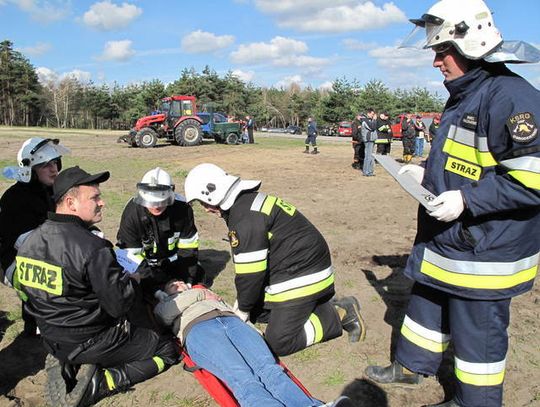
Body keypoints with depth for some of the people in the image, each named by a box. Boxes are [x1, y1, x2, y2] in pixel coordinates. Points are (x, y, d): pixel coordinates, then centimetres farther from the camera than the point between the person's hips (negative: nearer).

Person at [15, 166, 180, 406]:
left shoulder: (30, 240, -3)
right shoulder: (93, 248, -27)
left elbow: (22, 287, 10)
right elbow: (120, 305, -24)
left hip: (51, 341, 8)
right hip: (91, 342, -7)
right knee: (169, 348, 5)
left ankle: (67, 366, 10)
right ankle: (100, 383, -7)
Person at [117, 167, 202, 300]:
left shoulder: (182, 208, -25)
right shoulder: (132, 213, -32)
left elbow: (188, 246, -15)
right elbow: (132, 254, -26)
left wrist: (188, 280, -19)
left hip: (171, 258, 3)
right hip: (145, 261, -2)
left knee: (197, 275, 2)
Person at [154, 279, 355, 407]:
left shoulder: (206, 292, 45)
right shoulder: (166, 304, 36)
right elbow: (166, 313, 13)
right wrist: (198, 294, 21)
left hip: (232, 321, 3)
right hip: (197, 329, -3)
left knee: (269, 368, -29)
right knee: (243, 379, -34)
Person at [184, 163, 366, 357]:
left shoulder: (246, 216, -23)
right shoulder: (248, 201, 11)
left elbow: (251, 272, -20)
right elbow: (249, 266, 16)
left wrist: (243, 309, -4)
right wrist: (242, 302, 17)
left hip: (303, 278, -10)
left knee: (278, 342, -7)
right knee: (256, 310, 16)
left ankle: (339, 314, 3)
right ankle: (319, 305, 16)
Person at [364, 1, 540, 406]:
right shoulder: (463, 96, 11)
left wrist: (467, 200, -27)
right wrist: (426, 172, 11)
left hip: (485, 251, -10)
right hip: (445, 239, 10)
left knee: (478, 330, 7)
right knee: (428, 303, 24)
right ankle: (412, 366, 44)